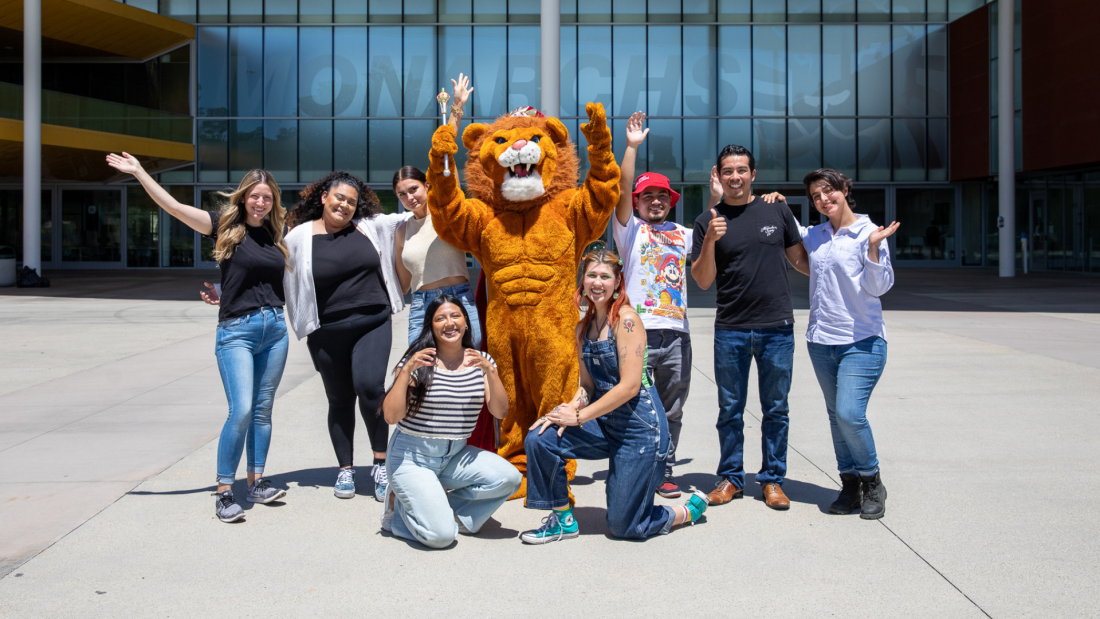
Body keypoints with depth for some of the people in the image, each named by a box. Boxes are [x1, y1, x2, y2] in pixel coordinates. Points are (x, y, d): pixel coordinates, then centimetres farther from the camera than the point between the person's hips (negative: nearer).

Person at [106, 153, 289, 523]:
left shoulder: (275, 236, 11)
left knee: (262, 410, 9)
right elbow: (173, 206, -8)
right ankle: (224, 492, -3)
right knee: (241, 411, -12)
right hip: (236, 330, -5)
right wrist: (138, 172, -10)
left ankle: (257, 482, 19)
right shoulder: (225, 227, -1)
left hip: (275, 329, 5)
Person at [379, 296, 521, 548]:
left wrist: (490, 371, -20)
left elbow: (500, 412, -7)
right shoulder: (418, 362, -8)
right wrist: (406, 371, -24)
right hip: (411, 457, -5)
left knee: (508, 478, -22)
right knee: (441, 535, -22)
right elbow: (391, 416, -15)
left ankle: (439, 507, 0)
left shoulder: (480, 361, 4)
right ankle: (400, 507, 11)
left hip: (456, 455, 5)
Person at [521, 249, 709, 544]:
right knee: (539, 439, -14)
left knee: (624, 526, 0)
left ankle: (689, 509, 27)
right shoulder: (583, 327, 8)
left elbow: (630, 385, -20)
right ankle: (563, 520, 5)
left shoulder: (626, 319, -15)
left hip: (640, 426, -7)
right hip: (605, 424, 7)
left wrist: (579, 416, -16)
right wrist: (569, 408, -9)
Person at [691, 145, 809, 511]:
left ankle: (773, 479, 19)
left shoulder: (777, 211, 6)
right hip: (730, 330, 0)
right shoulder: (708, 222, 3)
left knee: (775, 409, 8)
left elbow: (799, 258, 16)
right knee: (730, 410, 8)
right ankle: (731, 478, 21)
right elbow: (703, 281, -3)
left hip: (777, 328, 1)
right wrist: (710, 241, -16)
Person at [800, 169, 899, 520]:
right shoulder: (814, 236, 11)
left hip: (861, 341, -5)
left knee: (850, 414, -15)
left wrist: (874, 246, -22)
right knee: (836, 416, 9)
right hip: (821, 341, 6)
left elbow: (878, 287, -9)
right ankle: (850, 484, 19)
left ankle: (872, 483, 5)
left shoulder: (868, 233, -5)